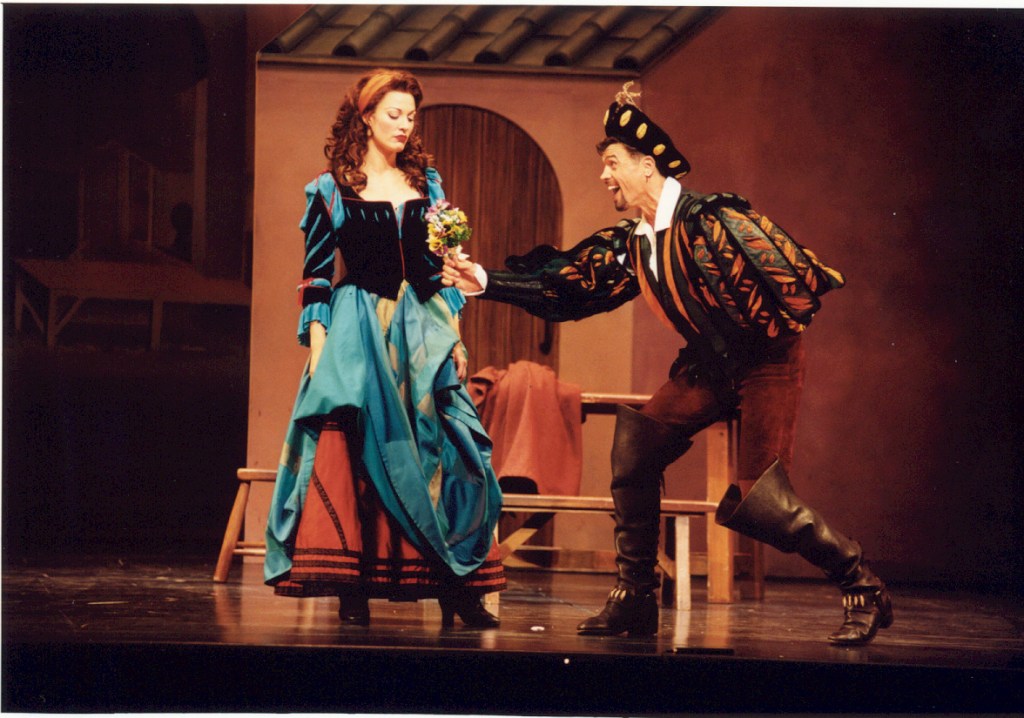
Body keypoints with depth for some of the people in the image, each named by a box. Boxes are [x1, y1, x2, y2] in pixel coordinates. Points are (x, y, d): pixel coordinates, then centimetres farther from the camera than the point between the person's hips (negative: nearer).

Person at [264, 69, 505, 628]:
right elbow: (315, 275, 2)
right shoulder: (331, 190, 4)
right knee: (355, 454, -10)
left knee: (440, 451, -2)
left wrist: (454, 336, 7)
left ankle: (456, 587, 0)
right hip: (358, 330, -3)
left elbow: (442, 265, 15)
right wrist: (317, 346, -7)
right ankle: (352, 592, -8)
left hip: (423, 330, 3)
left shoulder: (427, 183, 13)